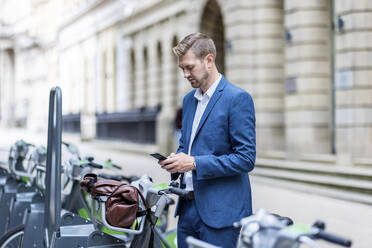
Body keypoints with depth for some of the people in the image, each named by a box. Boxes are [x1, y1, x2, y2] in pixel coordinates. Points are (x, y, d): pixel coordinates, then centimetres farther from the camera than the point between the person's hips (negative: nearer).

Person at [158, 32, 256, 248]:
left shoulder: (238, 98, -11)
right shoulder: (189, 99, 15)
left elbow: (246, 159, -15)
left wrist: (195, 163, -19)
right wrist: (176, 160, 2)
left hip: (220, 211, -7)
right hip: (189, 207, 8)